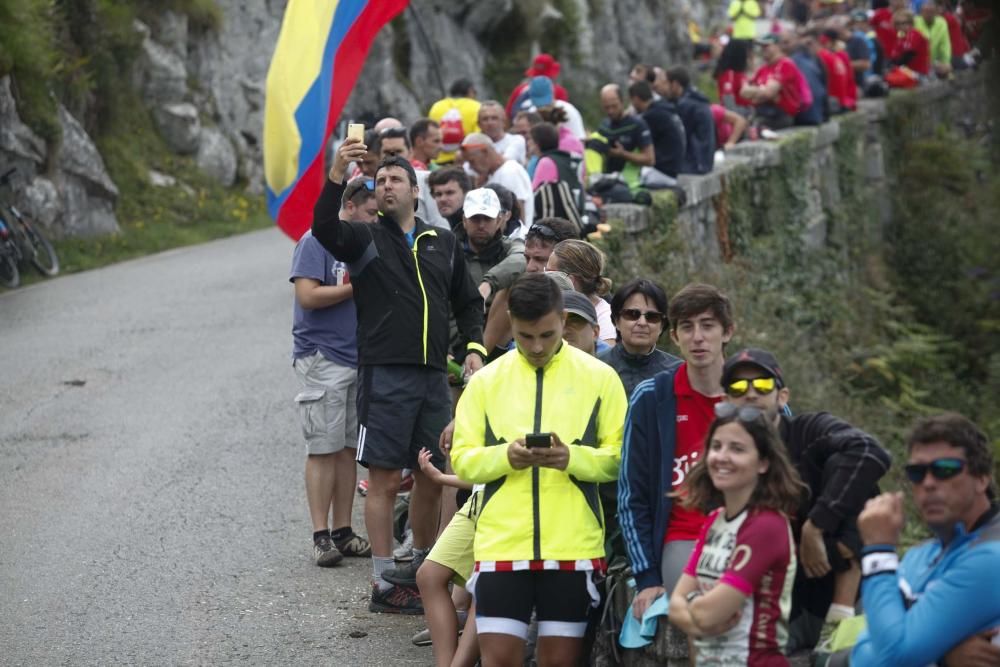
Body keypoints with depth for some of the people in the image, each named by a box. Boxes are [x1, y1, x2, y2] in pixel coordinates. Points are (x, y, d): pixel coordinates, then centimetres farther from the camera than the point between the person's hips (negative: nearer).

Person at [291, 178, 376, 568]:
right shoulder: (316, 241, -7)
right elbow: (308, 295, -16)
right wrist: (358, 287, -12)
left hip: (359, 358, 7)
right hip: (321, 357, -7)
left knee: (348, 448, 7)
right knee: (324, 448, -5)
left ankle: (343, 532, 12)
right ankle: (321, 536, -3)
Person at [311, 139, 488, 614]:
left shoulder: (442, 243, 16)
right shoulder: (366, 239, 3)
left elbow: (467, 301, 23)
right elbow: (324, 228, -17)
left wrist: (475, 347, 7)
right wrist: (336, 176, -30)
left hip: (434, 377, 5)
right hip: (384, 375, -5)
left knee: (431, 479, 9)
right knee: (385, 480, -5)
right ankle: (384, 584, -1)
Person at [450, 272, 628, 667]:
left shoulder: (599, 377, 4)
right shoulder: (486, 381, 8)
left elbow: (620, 457, 2)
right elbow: (462, 460, 6)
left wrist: (572, 457, -17)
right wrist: (505, 456, -14)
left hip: (574, 545, -1)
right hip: (502, 543, 1)